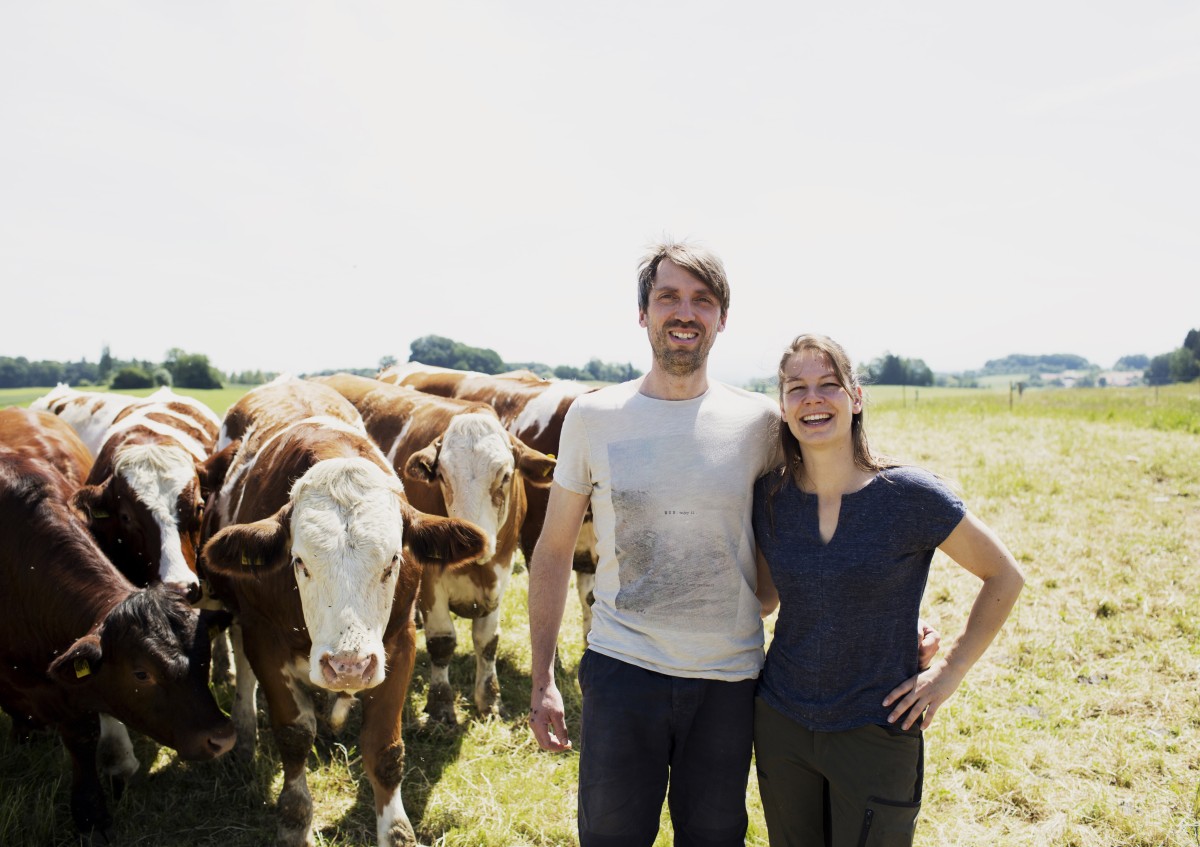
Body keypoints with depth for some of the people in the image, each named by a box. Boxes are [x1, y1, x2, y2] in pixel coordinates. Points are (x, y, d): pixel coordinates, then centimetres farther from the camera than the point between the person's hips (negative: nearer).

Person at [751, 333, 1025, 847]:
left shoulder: (910, 496, -15)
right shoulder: (769, 498, -4)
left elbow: (1004, 578, -3)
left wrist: (950, 671, -6)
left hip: (876, 733, -3)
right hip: (780, 725, 3)